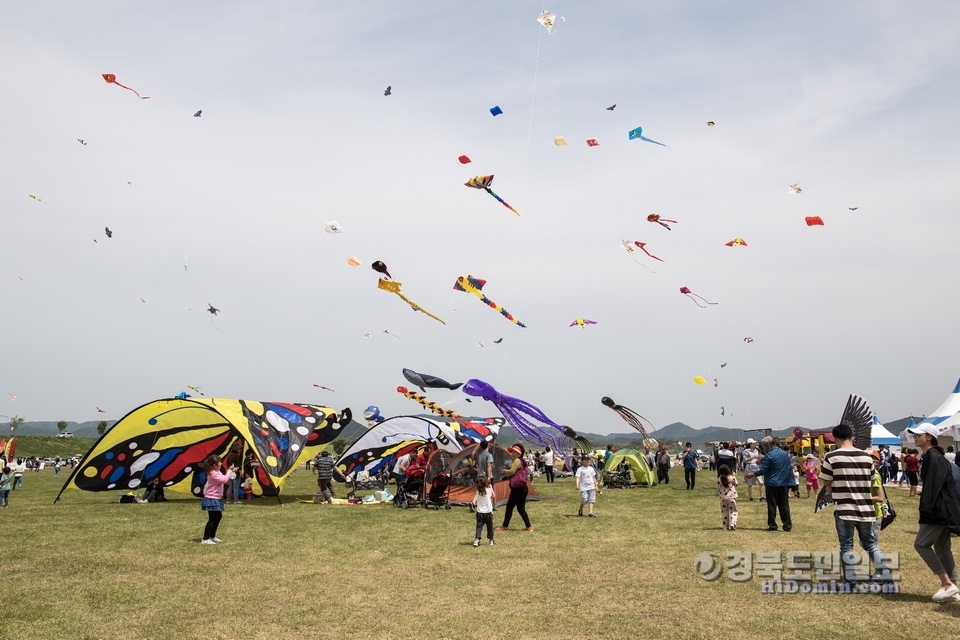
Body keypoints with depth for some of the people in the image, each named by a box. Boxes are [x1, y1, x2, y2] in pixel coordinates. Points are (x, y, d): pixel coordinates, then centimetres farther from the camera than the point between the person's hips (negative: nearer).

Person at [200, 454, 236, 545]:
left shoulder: (217, 472, 12)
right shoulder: (213, 474, -20)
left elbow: (225, 480, 17)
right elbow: (224, 480, -28)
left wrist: (232, 472, 6)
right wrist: (229, 471, -17)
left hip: (216, 499, 11)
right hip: (212, 499, -11)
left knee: (218, 516, 18)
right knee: (212, 519, -10)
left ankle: (212, 536, 27)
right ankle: (205, 539, -9)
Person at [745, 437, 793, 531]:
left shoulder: (769, 455, -14)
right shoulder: (784, 453, 7)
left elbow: (763, 470, -12)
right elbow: (789, 469, 11)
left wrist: (753, 474, 0)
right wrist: (790, 481, 17)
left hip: (772, 484, -6)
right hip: (784, 483, 6)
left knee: (772, 506, 2)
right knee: (784, 505, 10)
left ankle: (772, 525, 4)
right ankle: (787, 525, 11)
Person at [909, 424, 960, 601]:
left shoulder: (933, 457, -15)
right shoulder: (930, 456, 16)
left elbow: (933, 484, -23)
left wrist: (926, 507, -26)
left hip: (939, 509, -10)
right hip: (944, 510, 10)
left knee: (921, 544, -8)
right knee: (941, 547, 13)